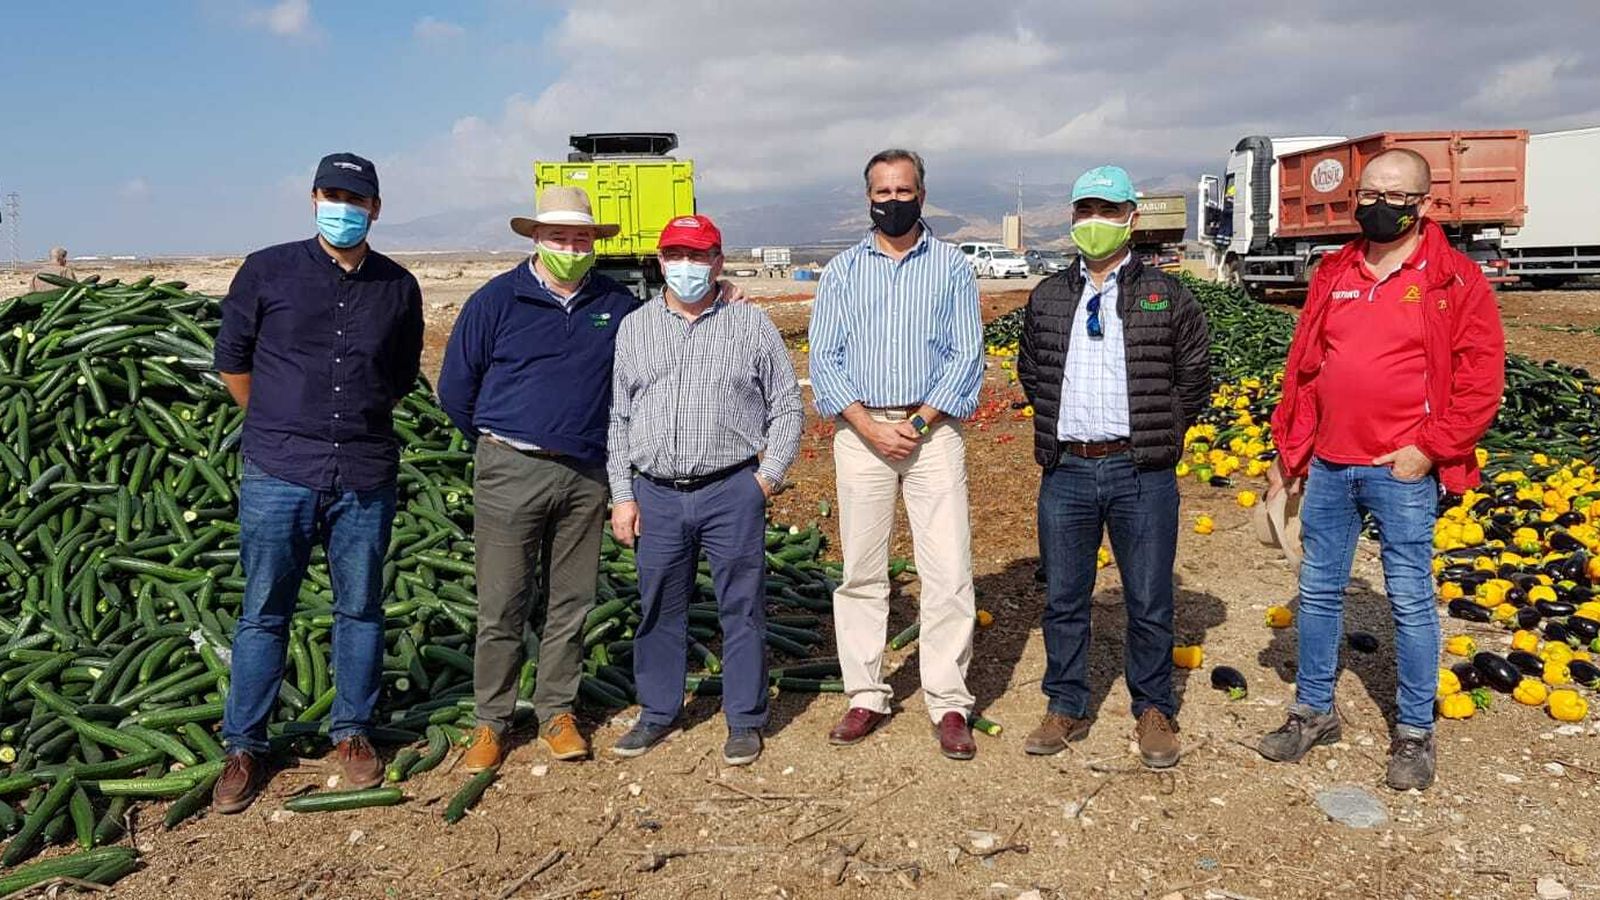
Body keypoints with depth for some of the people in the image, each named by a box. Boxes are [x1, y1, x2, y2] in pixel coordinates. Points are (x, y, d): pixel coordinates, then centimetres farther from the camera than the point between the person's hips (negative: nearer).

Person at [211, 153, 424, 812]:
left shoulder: (398, 288, 6)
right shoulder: (268, 271, 0)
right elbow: (232, 360, 10)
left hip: (366, 478, 2)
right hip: (278, 475, -2)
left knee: (361, 609, 10)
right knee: (264, 613, 6)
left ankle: (352, 732, 26)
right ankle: (244, 747, 20)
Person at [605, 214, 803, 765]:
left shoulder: (752, 325, 5)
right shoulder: (634, 328, 11)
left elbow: (787, 407, 7)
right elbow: (618, 419, 11)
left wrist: (768, 476, -3)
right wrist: (623, 497, 5)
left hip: (732, 492, -2)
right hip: (656, 495, 2)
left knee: (741, 607, 4)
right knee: (659, 610, 11)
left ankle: (745, 720, 18)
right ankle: (657, 714, 28)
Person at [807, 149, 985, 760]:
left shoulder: (951, 266, 7)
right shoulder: (842, 270, 10)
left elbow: (966, 355, 1)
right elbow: (824, 359, 3)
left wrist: (919, 423, -11)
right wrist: (869, 427, -10)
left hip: (932, 429, -1)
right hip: (861, 431, 1)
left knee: (949, 570, -5)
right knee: (861, 570, 4)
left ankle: (948, 704, 4)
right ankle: (866, 698, 14)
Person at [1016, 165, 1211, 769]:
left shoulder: (1166, 296, 2)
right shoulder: (1048, 297, 10)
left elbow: (1194, 374, 7)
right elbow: (1029, 369, 20)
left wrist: (1159, 434, 3)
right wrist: (1054, 425, 11)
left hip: (1141, 475, -2)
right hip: (1067, 472, 3)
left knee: (1149, 602, 6)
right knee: (1064, 598, 10)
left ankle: (1153, 712, 22)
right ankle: (1065, 708, 24)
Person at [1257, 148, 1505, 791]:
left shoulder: (1455, 280, -4)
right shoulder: (1332, 275, 10)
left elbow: (1482, 379, -8)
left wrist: (1429, 449, -13)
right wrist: (1287, 453, 11)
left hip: (1402, 472, -5)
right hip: (1328, 466, 5)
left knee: (1410, 600, 4)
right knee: (1318, 591, 12)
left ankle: (1414, 731, 20)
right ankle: (1313, 710, 28)